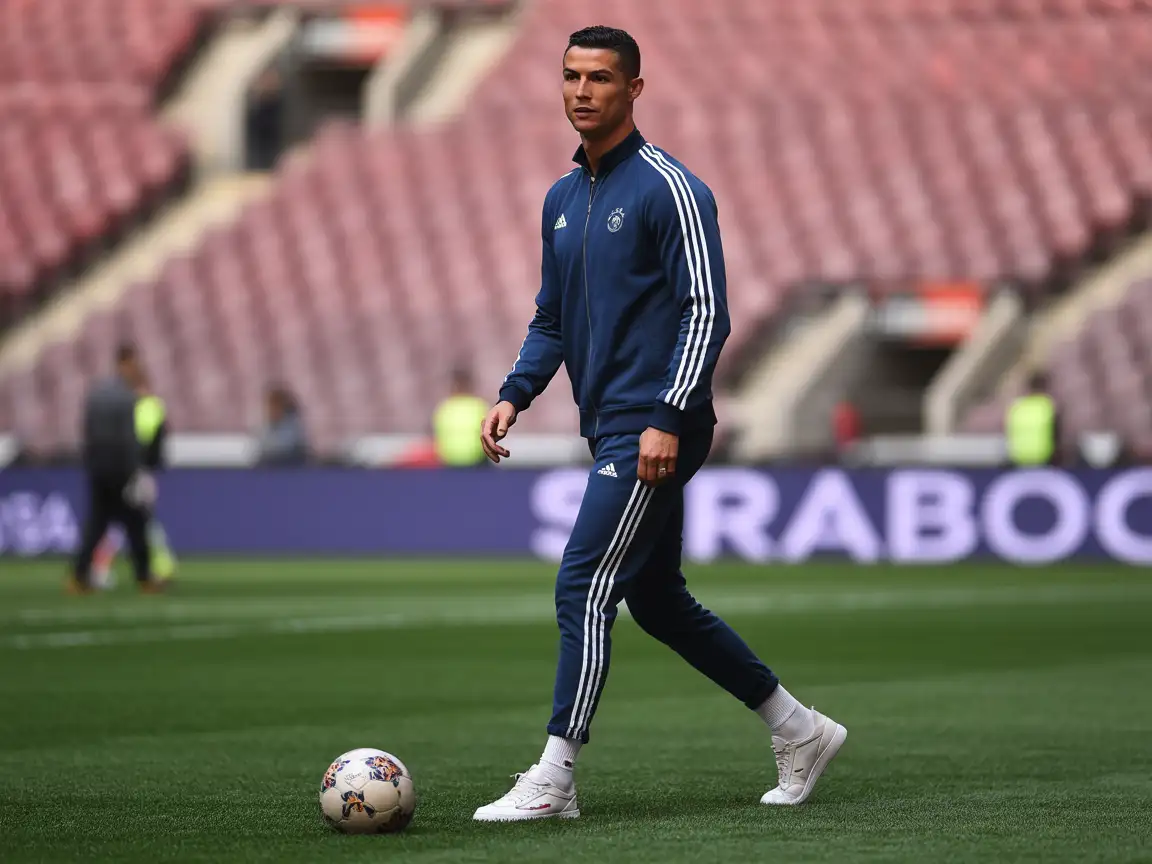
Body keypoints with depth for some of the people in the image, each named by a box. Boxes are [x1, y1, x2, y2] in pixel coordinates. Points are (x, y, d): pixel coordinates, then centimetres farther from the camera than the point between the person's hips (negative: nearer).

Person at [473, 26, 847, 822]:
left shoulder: (669, 188, -10)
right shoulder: (563, 198, 14)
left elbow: (707, 312, -15)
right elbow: (552, 320, 22)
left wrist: (668, 419, -23)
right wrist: (514, 395, 6)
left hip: (654, 432, -9)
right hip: (610, 426, 9)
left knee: (583, 589, -13)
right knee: (656, 600, 14)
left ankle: (553, 781, -11)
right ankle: (798, 731, 26)